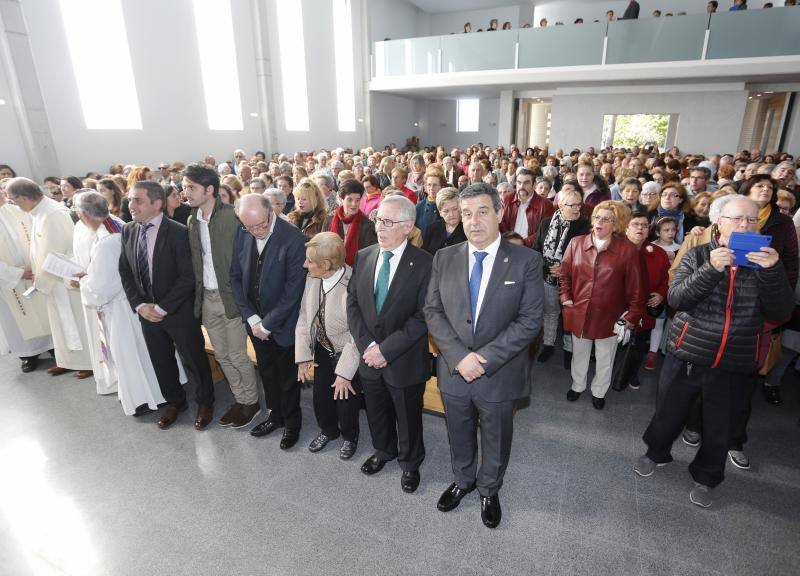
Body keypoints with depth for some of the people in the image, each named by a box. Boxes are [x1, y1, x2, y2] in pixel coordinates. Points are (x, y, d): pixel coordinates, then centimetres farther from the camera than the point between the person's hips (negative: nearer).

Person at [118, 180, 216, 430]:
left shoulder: (178, 232, -17)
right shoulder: (128, 231, 2)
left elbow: (188, 277, -18)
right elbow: (125, 272, 7)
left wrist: (162, 308, -17)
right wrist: (140, 305, -5)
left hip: (179, 312, -5)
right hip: (147, 311, 6)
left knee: (194, 360, 9)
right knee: (161, 361, 19)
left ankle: (205, 402, 31)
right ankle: (174, 401, 41)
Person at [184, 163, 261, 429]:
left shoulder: (231, 217, -15)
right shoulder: (192, 220, 6)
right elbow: (195, 261, 11)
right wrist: (198, 295, 7)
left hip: (230, 295, -7)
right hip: (207, 297, 7)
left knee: (237, 355, 3)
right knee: (221, 355, 15)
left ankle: (251, 402, 24)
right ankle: (240, 399, 32)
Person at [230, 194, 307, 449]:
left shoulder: (294, 239, -22)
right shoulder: (242, 235, -5)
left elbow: (293, 290, -21)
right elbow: (236, 276, 2)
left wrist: (267, 324, -15)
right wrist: (252, 318, -6)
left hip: (282, 323, -5)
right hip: (255, 321, 5)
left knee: (287, 377, 13)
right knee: (266, 371, 21)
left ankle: (292, 422, 36)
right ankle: (275, 414, 43)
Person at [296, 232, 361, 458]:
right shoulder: (312, 278, -14)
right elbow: (304, 317, -3)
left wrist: (344, 373, -20)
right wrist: (303, 356, -4)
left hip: (347, 354, -5)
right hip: (322, 349, 5)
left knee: (346, 400, 13)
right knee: (320, 397, 19)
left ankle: (349, 436, 45)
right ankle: (328, 430, 51)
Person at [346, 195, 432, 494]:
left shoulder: (424, 263, -17)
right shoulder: (363, 257, -1)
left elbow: (423, 317, -18)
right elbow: (352, 303, 0)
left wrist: (386, 348, -19)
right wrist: (367, 345, -12)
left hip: (405, 361, -4)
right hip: (369, 356, 4)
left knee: (408, 417, 17)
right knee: (377, 413, 24)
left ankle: (410, 462, 45)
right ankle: (384, 451, 53)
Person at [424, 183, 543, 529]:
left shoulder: (526, 261, -11)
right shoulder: (444, 258, -3)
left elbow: (530, 321, -14)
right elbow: (433, 311, -4)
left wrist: (485, 358, -20)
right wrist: (459, 356, -17)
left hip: (499, 375, -2)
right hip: (454, 371, 2)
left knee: (496, 442, 21)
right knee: (459, 438, 24)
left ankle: (489, 490, 50)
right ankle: (463, 481, 53)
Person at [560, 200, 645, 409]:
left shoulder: (628, 250, -12)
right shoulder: (576, 243, -6)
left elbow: (635, 287, -7)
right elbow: (565, 273, 6)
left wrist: (633, 315, -6)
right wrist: (566, 297, -1)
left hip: (609, 316, -1)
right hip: (579, 312, 2)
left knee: (605, 358, 18)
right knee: (579, 353, 22)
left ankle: (599, 391, 42)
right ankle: (577, 385, 45)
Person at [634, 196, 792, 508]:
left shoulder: (763, 261, 1)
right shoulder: (698, 255, -3)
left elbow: (781, 312, -8)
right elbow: (676, 298, -16)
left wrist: (772, 271, -22)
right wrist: (711, 269, -28)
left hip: (733, 365, 1)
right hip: (686, 356, -1)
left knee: (719, 427, 15)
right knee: (669, 413, 15)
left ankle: (706, 477, 38)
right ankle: (656, 452, 42)